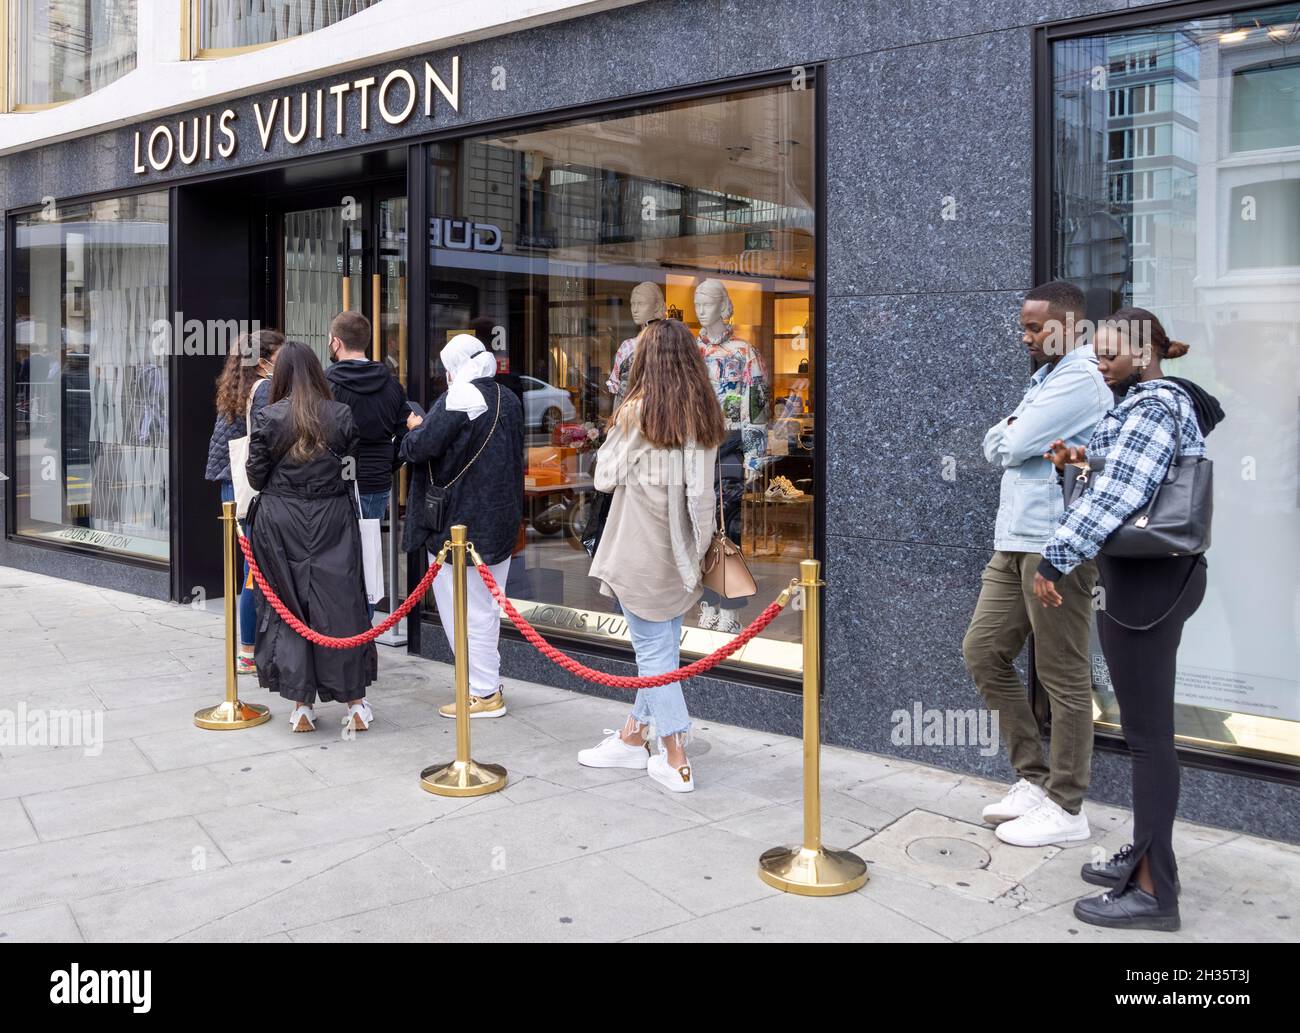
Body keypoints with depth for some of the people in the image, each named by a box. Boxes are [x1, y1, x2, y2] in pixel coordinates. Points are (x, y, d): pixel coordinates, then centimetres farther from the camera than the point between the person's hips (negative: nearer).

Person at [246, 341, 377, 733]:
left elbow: (256, 476, -2)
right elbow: (353, 470, 0)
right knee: (339, 605, 6)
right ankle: (355, 703, 9)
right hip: (333, 520, 1)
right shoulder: (342, 415, -3)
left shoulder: (267, 419, -5)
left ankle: (302, 705, 11)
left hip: (280, 523, 0)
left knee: (288, 607, 9)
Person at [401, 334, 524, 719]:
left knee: (462, 609, 0)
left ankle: (485, 693, 3)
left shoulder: (458, 399, -16)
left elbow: (420, 446, -21)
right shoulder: (509, 399, 10)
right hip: (502, 519, 9)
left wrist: (416, 428, 1)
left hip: (460, 522, -9)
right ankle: (489, 684, 24)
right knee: (486, 607, 17)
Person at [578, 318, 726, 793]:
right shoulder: (705, 414, 3)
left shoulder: (637, 411, -13)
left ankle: (676, 762, 5)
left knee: (654, 651, 2)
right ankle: (633, 737, 30)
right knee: (664, 646, 15)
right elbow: (701, 486, 8)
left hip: (643, 549, -6)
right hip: (684, 550, 6)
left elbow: (605, 477, -4)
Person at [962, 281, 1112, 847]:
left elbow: (1010, 447, -16)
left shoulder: (1081, 380, -12)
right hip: (1015, 541, 10)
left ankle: (1065, 808, 10)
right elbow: (994, 446, 16)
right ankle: (1033, 777, 21)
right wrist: (1011, 434, -5)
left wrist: (1009, 435, 6)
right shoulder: (1045, 377, 20)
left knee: (1063, 676, -1)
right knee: (983, 650, 10)